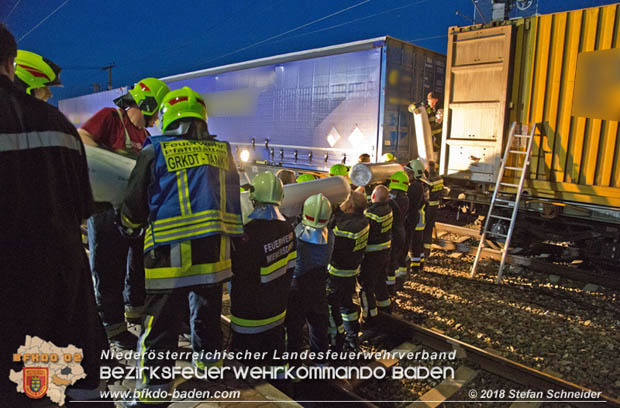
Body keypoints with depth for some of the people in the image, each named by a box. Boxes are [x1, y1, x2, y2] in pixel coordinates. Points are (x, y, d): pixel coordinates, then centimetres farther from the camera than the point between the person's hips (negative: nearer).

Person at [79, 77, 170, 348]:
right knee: (110, 266, 1)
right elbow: (81, 138, -17)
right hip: (108, 205, -8)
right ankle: (113, 326, 13)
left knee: (139, 258, 18)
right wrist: (114, 156, -26)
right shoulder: (110, 117, -5)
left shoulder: (143, 132, 18)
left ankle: (135, 309, 37)